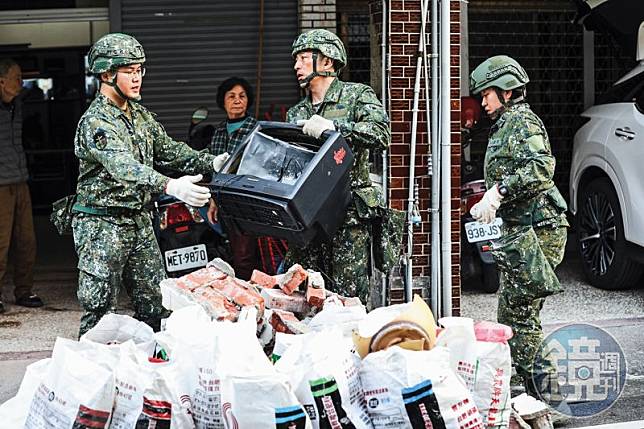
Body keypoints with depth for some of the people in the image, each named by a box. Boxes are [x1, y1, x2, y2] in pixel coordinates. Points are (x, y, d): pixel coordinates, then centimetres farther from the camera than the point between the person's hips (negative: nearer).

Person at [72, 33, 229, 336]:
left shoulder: (140, 115, 12)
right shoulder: (95, 122, -18)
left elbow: (168, 150, 12)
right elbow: (123, 166, -34)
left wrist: (211, 163, -4)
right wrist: (170, 186, -50)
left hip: (139, 220, 8)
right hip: (103, 225, -8)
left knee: (155, 305, 9)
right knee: (99, 310, -5)